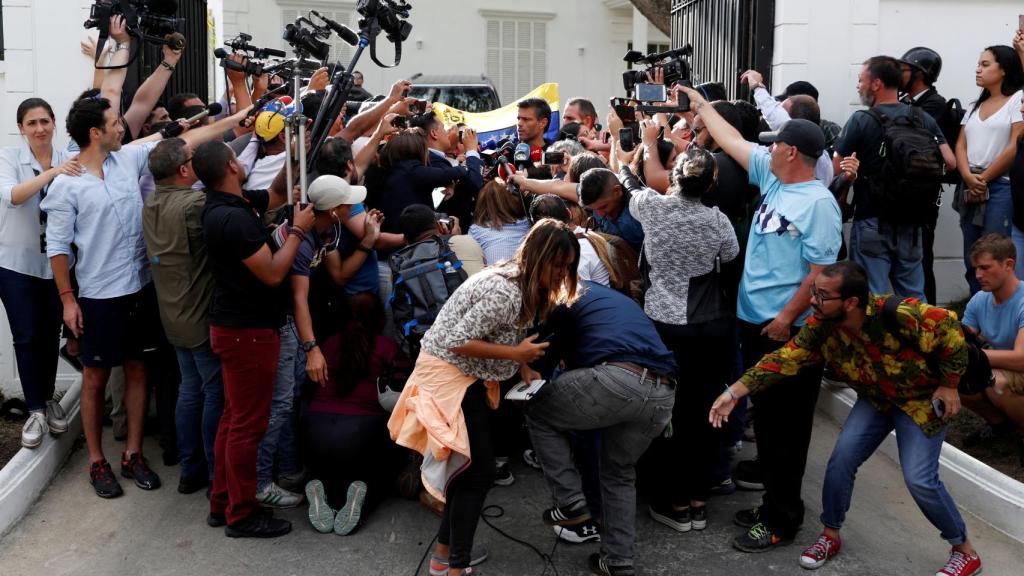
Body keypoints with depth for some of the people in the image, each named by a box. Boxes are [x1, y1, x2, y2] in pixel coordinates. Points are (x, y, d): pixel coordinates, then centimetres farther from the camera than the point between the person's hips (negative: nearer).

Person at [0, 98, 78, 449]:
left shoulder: (68, 160, 1)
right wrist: (52, 172, -33)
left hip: (55, 262, 2)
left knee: (51, 334, 9)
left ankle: (49, 399, 27)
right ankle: (36, 411, 9)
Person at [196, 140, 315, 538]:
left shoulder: (236, 204, 6)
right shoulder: (234, 218, -23)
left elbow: (277, 194, 23)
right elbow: (273, 274, -22)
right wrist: (298, 230, -12)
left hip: (236, 327, 10)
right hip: (248, 331, -10)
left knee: (235, 417, 18)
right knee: (248, 425, 1)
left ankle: (222, 503, 29)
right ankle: (241, 515, 13)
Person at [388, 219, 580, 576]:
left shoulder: (525, 285, 3)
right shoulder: (505, 292, -27)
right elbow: (457, 342, -26)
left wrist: (524, 367, -3)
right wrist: (517, 354, -23)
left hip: (466, 374, 10)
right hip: (447, 372, -10)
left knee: (468, 466, 16)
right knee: (478, 471, -7)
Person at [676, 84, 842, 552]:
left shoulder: (818, 203, -16)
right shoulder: (772, 178, 8)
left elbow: (820, 272, -19)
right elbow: (732, 141, 19)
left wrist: (786, 318, -20)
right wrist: (700, 105, 26)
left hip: (788, 330, -8)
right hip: (754, 319, 8)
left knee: (787, 420, 0)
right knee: (763, 408, 21)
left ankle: (781, 516, 8)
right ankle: (768, 471, 39)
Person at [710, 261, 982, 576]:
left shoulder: (897, 315, -37)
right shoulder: (820, 327, -20)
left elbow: (950, 329, -26)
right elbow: (784, 359, -20)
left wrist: (949, 385, -17)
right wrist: (734, 392, -27)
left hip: (921, 400, -5)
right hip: (875, 399, 5)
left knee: (919, 479, -13)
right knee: (842, 458, -8)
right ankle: (830, 535, 14)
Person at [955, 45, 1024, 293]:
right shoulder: (976, 105, 20)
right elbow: (960, 146, 10)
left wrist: (983, 179, -7)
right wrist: (968, 178, -8)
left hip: (1001, 188, -7)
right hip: (970, 189, 7)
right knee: (972, 260, 7)